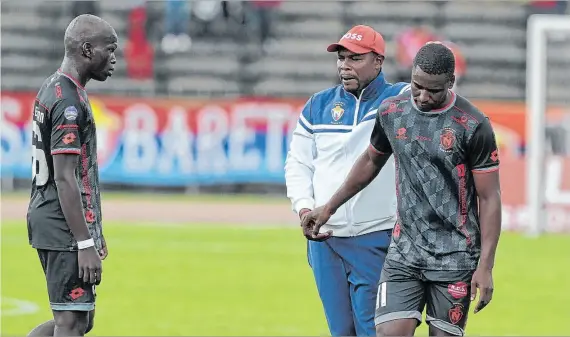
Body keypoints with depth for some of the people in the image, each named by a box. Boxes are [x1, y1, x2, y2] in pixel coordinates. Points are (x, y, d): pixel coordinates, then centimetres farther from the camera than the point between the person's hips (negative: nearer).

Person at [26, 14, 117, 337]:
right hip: (65, 228, -10)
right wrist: (85, 244, -21)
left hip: (47, 220, 10)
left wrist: (93, 231, 25)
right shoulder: (69, 101, -16)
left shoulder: (52, 89, 15)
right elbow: (65, 179, -20)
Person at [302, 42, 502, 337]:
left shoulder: (472, 125, -10)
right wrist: (329, 208, 27)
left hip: (454, 257, -3)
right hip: (404, 254, 3)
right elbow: (371, 161, 23)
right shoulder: (392, 112, 4)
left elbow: (489, 198, -7)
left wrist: (485, 267, -12)